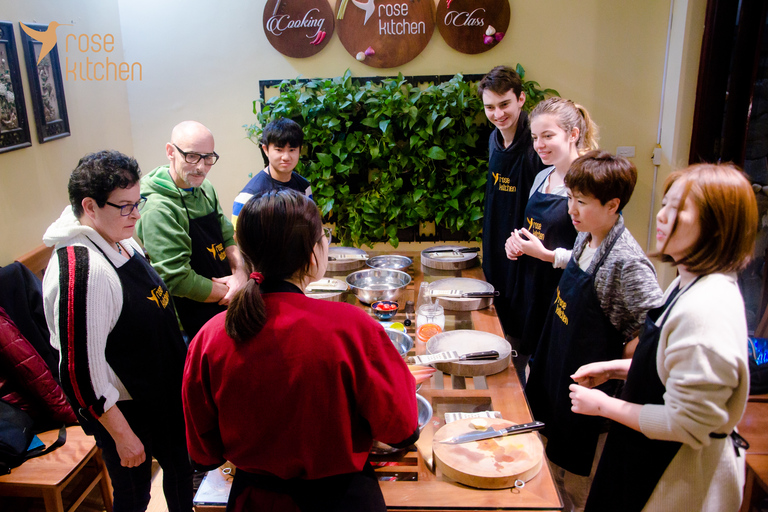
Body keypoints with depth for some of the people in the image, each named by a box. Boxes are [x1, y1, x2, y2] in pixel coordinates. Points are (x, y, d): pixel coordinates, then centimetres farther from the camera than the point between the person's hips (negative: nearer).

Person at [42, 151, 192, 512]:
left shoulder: (122, 241, -1)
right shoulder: (81, 270, -30)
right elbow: (81, 368, -27)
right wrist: (122, 434, -20)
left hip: (161, 392, 9)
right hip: (124, 410, -8)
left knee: (180, 463, 25)